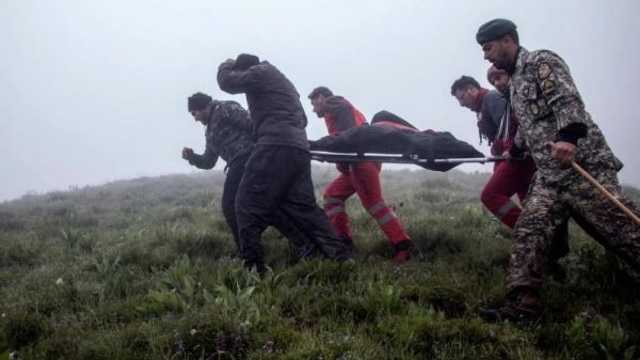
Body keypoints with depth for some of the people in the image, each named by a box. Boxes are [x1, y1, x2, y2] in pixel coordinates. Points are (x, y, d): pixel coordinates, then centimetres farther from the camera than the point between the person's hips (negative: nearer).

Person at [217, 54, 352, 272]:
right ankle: (341, 256, 2)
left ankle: (252, 266, -14)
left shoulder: (260, 72, 6)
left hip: (276, 147, -9)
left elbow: (227, 82, 3)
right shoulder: (283, 81, 33)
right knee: (304, 207, 9)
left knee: (248, 204, -6)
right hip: (300, 149, 9)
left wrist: (227, 66, 25)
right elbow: (302, 119, 36)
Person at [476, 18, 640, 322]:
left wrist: (568, 137, -35)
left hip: (582, 164, -8)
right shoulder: (515, 83, 23)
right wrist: (513, 151, 52)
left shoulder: (541, 62, -3)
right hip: (548, 176, 8)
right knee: (528, 231, -7)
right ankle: (523, 305, -11)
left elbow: (568, 100, -19)